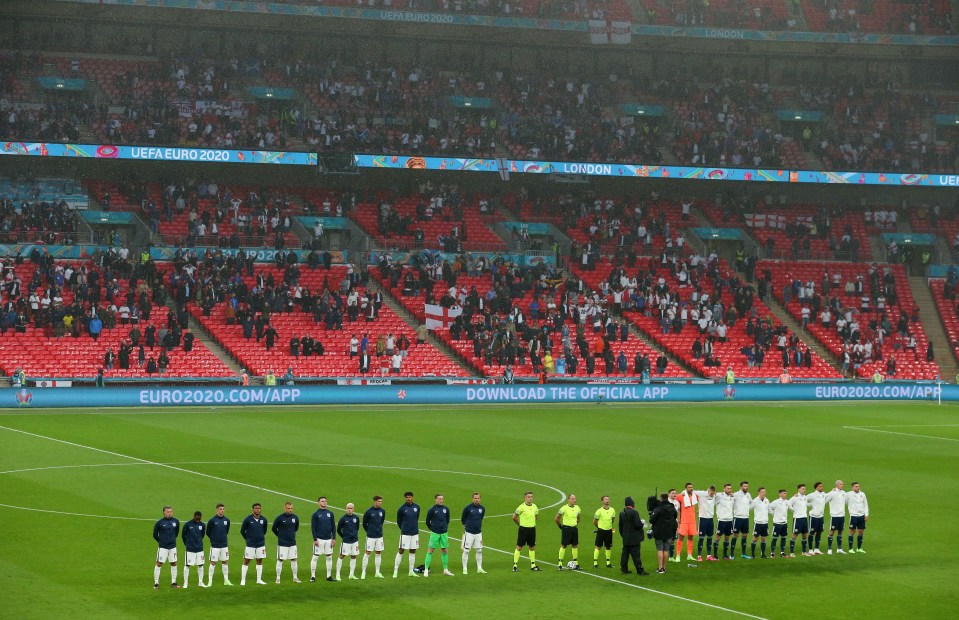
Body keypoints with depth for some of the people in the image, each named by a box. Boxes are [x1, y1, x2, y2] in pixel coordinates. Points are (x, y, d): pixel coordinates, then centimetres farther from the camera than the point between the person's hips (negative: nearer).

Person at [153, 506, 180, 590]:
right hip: (163, 547, -4)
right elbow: (155, 535, 1)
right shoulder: (159, 523, -10)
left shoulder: (176, 522, 2)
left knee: (174, 564, 9)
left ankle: (173, 582, 20)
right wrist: (161, 541, 5)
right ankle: (156, 583, 3)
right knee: (159, 564, -3)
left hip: (173, 547, 4)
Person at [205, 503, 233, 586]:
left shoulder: (226, 520, 4)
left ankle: (226, 580, 17)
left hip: (224, 545, 4)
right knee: (213, 562, -2)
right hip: (215, 545, -4)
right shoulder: (212, 521, -9)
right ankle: (210, 581, 3)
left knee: (225, 562, 10)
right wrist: (213, 539, 6)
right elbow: (208, 532, 1)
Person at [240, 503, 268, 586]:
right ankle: (243, 580, 4)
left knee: (259, 561, 9)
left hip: (261, 544, 4)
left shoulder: (263, 519, 1)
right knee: (246, 561, -1)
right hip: (250, 545, -4)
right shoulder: (248, 519, -9)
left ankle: (259, 580, 17)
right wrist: (248, 539, 9)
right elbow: (242, 531, 2)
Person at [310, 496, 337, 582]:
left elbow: (333, 526, 10)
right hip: (319, 539, -4)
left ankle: (329, 576, 15)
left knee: (329, 557, 8)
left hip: (328, 539, 4)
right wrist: (315, 539, -13)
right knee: (315, 557, -3)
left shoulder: (330, 513, 8)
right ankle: (312, 576, 2)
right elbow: (313, 527, -6)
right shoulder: (315, 514, -4)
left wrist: (334, 538, 4)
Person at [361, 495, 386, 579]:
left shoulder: (382, 511, 3)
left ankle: (377, 572, 16)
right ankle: (363, 572, 5)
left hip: (379, 536, 5)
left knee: (379, 553, 8)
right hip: (370, 536, -5)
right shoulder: (369, 511, -11)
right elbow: (364, 523, 0)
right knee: (368, 553, -1)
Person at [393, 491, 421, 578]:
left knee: (413, 551, 9)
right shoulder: (401, 509, -8)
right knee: (401, 551, -3)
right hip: (405, 533, -4)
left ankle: (411, 571, 17)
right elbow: (399, 521, 3)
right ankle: (395, 571, 1)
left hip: (415, 533, 4)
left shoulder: (417, 507, 5)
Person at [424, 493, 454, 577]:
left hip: (444, 533, 4)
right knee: (430, 550, -3)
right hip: (435, 533, -4)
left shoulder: (446, 509, 5)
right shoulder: (432, 509, -7)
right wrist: (432, 529, 6)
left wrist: (445, 528, 13)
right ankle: (426, 570, -1)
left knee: (445, 551, 8)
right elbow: (428, 521, 2)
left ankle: (445, 569, 16)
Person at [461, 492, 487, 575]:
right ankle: (465, 569, 6)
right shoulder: (468, 508, -9)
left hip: (478, 532, 4)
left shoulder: (482, 508, 3)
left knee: (479, 550, 7)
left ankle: (479, 568, 17)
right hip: (469, 533, -4)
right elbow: (463, 519, 3)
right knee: (466, 551, -1)